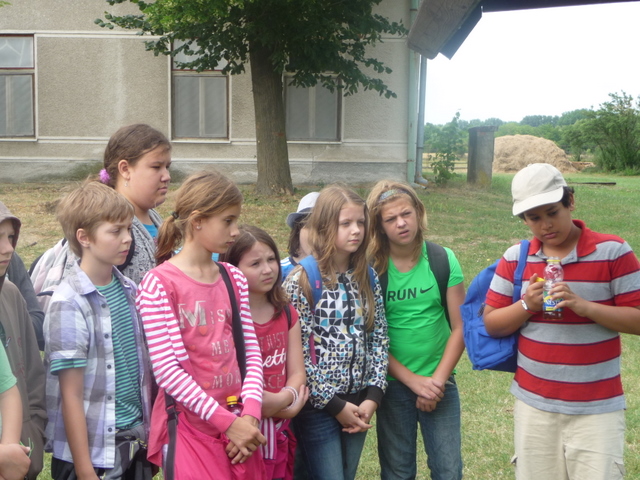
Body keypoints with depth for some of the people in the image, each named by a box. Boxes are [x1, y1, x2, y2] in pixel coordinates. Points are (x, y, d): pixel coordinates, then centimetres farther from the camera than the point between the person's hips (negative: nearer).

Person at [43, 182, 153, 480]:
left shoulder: (128, 290, 3)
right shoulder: (68, 304, -16)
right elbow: (71, 396, -15)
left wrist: (150, 432, 8)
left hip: (136, 444, 6)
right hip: (93, 451, -6)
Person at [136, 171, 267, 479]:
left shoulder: (234, 279, 9)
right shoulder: (159, 284, -10)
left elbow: (251, 352, 6)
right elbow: (166, 369, -15)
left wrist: (250, 413, -9)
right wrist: (227, 421, -15)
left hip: (240, 425, 5)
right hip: (190, 426, -5)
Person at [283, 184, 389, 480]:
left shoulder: (367, 276, 5)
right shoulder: (301, 280, -12)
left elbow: (379, 337, 6)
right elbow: (296, 351, -13)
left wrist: (373, 397, -4)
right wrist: (333, 405, -12)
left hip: (359, 402, 5)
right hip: (318, 405, -5)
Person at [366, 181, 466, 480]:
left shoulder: (443, 260, -4)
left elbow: (460, 327, -3)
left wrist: (437, 380, -9)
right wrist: (414, 380, -12)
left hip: (439, 381, 1)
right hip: (393, 384, -1)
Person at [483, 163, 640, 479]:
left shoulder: (613, 251, -8)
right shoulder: (515, 258, 2)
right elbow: (491, 324, 5)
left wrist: (583, 306, -22)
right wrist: (526, 306, -14)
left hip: (597, 409, -3)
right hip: (534, 405, 3)